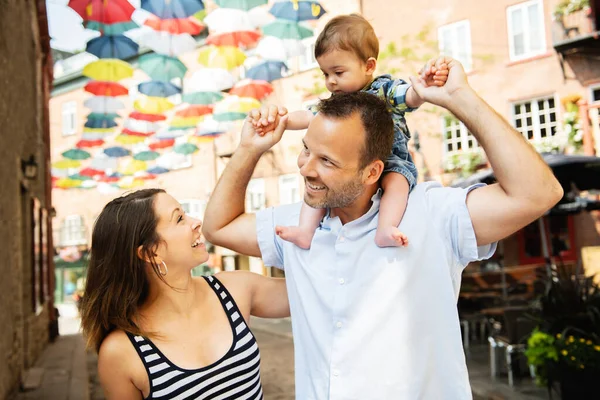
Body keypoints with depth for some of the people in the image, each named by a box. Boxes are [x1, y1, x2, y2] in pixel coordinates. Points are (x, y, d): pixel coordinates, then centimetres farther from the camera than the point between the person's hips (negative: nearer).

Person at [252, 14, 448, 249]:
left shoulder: (385, 90, -3)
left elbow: (412, 97, -19)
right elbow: (307, 117, 12)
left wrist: (426, 84, -41)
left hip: (391, 162, -4)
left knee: (396, 180, -33)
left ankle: (385, 230, -45)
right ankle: (306, 231, -17)